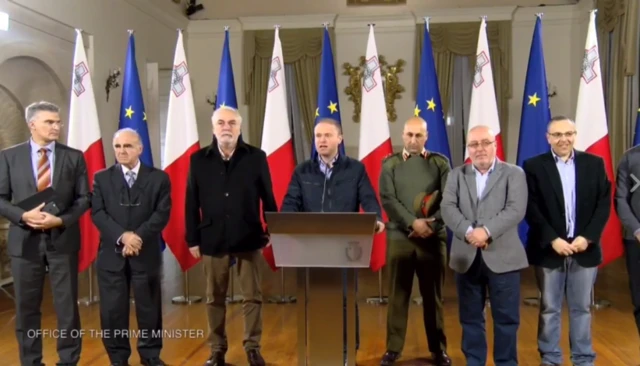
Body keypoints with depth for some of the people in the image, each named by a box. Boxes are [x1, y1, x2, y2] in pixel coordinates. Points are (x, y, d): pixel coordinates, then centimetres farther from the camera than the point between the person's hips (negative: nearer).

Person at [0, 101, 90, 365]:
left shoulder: (74, 157, 3)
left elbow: (84, 198, 1)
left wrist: (61, 220, -14)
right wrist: (24, 216, -16)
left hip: (63, 239, 0)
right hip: (25, 240, 1)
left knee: (67, 306, 6)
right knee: (26, 307, 10)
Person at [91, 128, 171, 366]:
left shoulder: (158, 178, 3)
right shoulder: (102, 178, 7)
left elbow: (162, 213, -4)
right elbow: (97, 213, -3)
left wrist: (139, 236, -17)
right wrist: (122, 236, -17)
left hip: (147, 252, -1)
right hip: (112, 253, 1)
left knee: (149, 307, 8)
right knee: (113, 309, 6)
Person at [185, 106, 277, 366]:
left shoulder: (256, 157, -1)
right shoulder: (199, 159, 2)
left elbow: (267, 198, 2)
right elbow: (192, 203, 3)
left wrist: (272, 231, 0)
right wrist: (193, 239, 1)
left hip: (248, 238, -1)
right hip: (213, 240, 1)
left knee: (252, 296, 6)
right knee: (215, 298, 11)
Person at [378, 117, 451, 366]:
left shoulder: (440, 163, 6)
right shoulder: (390, 164, 5)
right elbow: (388, 199, -5)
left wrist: (431, 223, -14)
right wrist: (413, 223, -15)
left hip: (433, 238, 0)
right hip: (399, 237, 0)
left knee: (433, 295, 10)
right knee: (397, 294, 6)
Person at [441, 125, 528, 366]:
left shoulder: (514, 174, 3)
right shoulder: (456, 175, 10)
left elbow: (516, 210, -10)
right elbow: (447, 208, -2)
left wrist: (486, 230, -22)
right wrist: (468, 232, -18)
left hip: (502, 256, -2)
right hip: (466, 257, 2)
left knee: (506, 317, 6)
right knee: (470, 316, 11)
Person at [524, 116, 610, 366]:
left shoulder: (594, 163, 5)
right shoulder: (534, 166, -2)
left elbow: (604, 204, 1)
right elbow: (531, 208, -6)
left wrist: (587, 237, -10)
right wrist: (552, 239, -14)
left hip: (585, 247, 2)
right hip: (549, 249, -2)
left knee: (582, 308, 12)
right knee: (549, 308, 8)